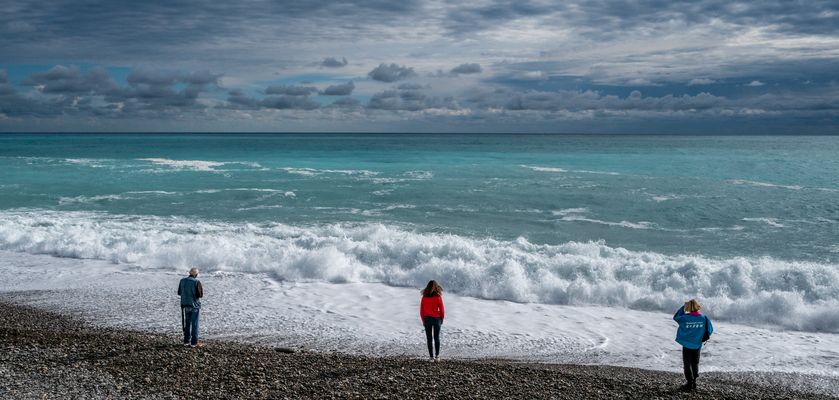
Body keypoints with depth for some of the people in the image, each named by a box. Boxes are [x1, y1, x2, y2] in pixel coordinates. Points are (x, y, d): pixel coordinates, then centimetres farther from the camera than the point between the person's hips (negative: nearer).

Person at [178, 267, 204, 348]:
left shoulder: (182, 281, 1)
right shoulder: (197, 282, -14)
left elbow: (179, 293, 10)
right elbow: (200, 295, -15)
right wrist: (202, 289, 5)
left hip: (185, 305, 5)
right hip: (194, 305, -5)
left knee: (187, 324, 15)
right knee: (194, 324, 2)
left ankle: (186, 341, 17)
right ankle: (194, 342, 3)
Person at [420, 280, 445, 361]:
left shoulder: (424, 297, -3)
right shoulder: (438, 297, -10)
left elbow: (421, 310, 0)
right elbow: (441, 309, -6)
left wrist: (423, 320, 9)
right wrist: (442, 319, 8)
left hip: (427, 319, 1)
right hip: (436, 318, -1)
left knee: (429, 338, 6)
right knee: (436, 338, 11)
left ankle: (431, 356, 5)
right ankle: (437, 356, 9)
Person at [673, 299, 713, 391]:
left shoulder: (685, 318, -17)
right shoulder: (704, 318, -10)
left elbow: (675, 317, 2)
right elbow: (710, 330, -3)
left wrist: (683, 307, 1)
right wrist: (702, 338, 12)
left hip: (687, 345, -3)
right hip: (697, 345, 3)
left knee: (687, 364, 8)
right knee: (695, 364, 18)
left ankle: (690, 383, 6)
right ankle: (694, 382, 23)